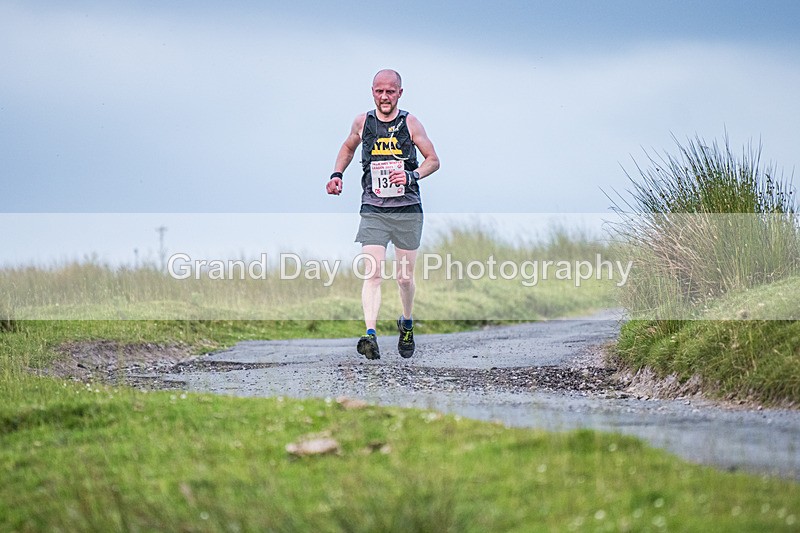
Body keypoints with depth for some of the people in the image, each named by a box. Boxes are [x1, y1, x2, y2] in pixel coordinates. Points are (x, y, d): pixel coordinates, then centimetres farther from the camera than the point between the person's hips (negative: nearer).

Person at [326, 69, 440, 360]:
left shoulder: (410, 123, -1)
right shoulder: (362, 122, 4)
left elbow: (433, 160, 4)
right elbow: (348, 147, 25)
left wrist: (412, 176, -14)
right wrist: (337, 174, 10)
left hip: (407, 210, 0)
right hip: (373, 211, 0)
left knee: (405, 276, 9)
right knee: (373, 273, -15)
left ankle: (407, 324, 35)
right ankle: (370, 335, -26)